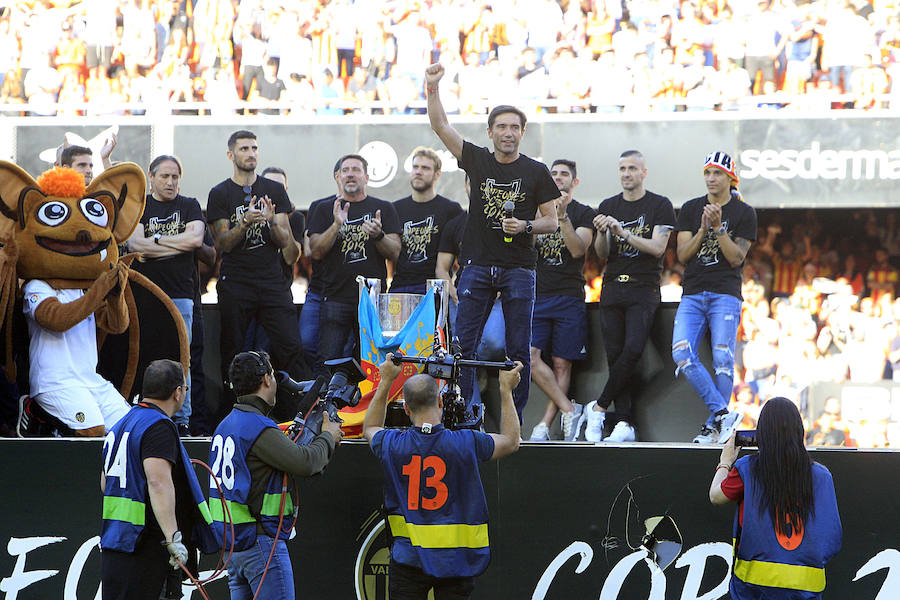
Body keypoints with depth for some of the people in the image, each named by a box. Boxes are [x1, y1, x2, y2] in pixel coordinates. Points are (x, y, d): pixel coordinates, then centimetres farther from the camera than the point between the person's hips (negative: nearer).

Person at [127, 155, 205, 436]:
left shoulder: (189, 206, 12)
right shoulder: (138, 206, 11)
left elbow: (196, 238, -6)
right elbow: (135, 243, -5)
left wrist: (156, 240, -4)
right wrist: (177, 244, -5)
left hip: (179, 294, 0)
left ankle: (181, 419, -2)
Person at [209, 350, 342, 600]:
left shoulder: (226, 425, 15)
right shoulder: (258, 428, -16)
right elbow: (305, 463, -21)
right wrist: (328, 437, -2)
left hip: (232, 542, 9)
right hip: (261, 541, -9)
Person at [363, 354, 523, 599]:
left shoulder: (393, 445, -6)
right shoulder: (465, 443, -11)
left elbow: (370, 429, 22)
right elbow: (511, 441, 10)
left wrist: (386, 382, 25)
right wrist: (506, 390, 18)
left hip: (409, 556, 1)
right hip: (455, 558, -1)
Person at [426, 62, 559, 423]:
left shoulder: (536, 172, 4)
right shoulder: (477, 160, 7)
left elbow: (552, 221, 6)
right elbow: (440, 126, 0)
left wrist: (525, 226, -13)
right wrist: (432, 87, -12)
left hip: (518, 268, -1)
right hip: (478, 267, 1)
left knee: (519, 349, -1)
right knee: (463, 344, -3)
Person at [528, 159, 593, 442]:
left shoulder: (583, 214, 6)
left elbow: (577, 249, -10)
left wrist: (562, 217, -20)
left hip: (569, 297, -3)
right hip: (537, 293, 3)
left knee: (562, 363, -5)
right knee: (530, 356, -15)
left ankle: (545, 424, -4)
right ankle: (569, 410, -10)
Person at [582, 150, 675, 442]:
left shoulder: (660, 205, 3)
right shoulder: (608, 207, 15)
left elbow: (657, 248, -8)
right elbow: (602, 254, 10)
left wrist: (622, 232, -17)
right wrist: (602, 233, -11)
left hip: (643, 289, -4)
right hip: (612, 287, 4)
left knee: (632, 349, -20)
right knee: (614, 354, -4)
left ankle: (599, 407, -8)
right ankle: (625, 423, -5)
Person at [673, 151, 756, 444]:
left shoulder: (744, 213, 4)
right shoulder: (691, 209, 13)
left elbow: (736, 258, -3)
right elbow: (682, 255, 5)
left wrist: (718, 227, -14)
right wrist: (703, 229, -9)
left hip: (725, 294, -3)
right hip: (692, 294, 3)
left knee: (722, 359, -10)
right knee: (682, 355, -15)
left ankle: (714, 425, -3)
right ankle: (723, 413, -15)